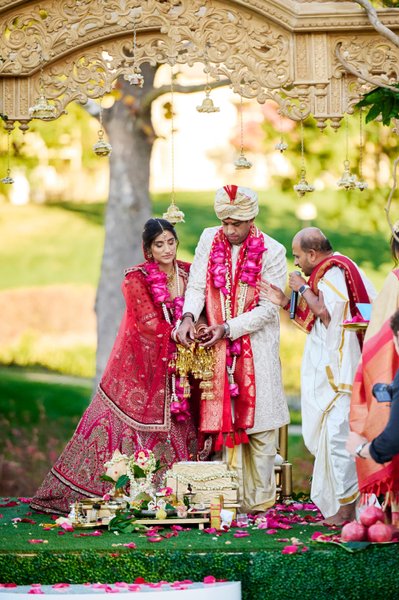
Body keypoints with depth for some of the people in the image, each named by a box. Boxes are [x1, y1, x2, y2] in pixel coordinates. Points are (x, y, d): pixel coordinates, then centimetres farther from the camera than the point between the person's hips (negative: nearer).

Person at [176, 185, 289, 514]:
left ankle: (260, 500, 6)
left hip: (257, 348, -2)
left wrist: (228, 328, -18)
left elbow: (268, 308, -10)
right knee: (226, 422, 1)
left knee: (258, 423, -2)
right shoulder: (210, 240, 2)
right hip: (219, 350, 3)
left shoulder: (272, 252, -8)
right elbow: (196, 285, 0)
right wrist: (188, 316, -19)